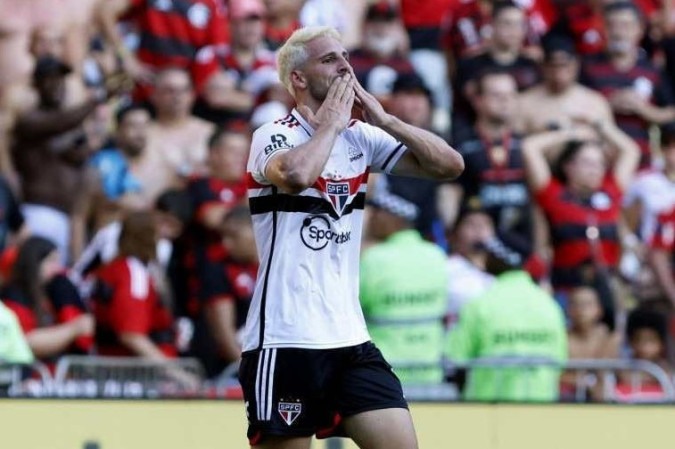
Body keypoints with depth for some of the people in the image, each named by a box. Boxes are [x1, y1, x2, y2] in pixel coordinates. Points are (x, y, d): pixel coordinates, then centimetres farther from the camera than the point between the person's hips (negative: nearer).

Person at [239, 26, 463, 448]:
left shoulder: (360, 137, 9)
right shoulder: (273, 136, -8)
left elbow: (450, 164, 4)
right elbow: (296, 175, -33)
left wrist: (384, 119, -4)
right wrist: (330, 123, -16)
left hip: (349, 337, 6)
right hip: (285, 340, -6)